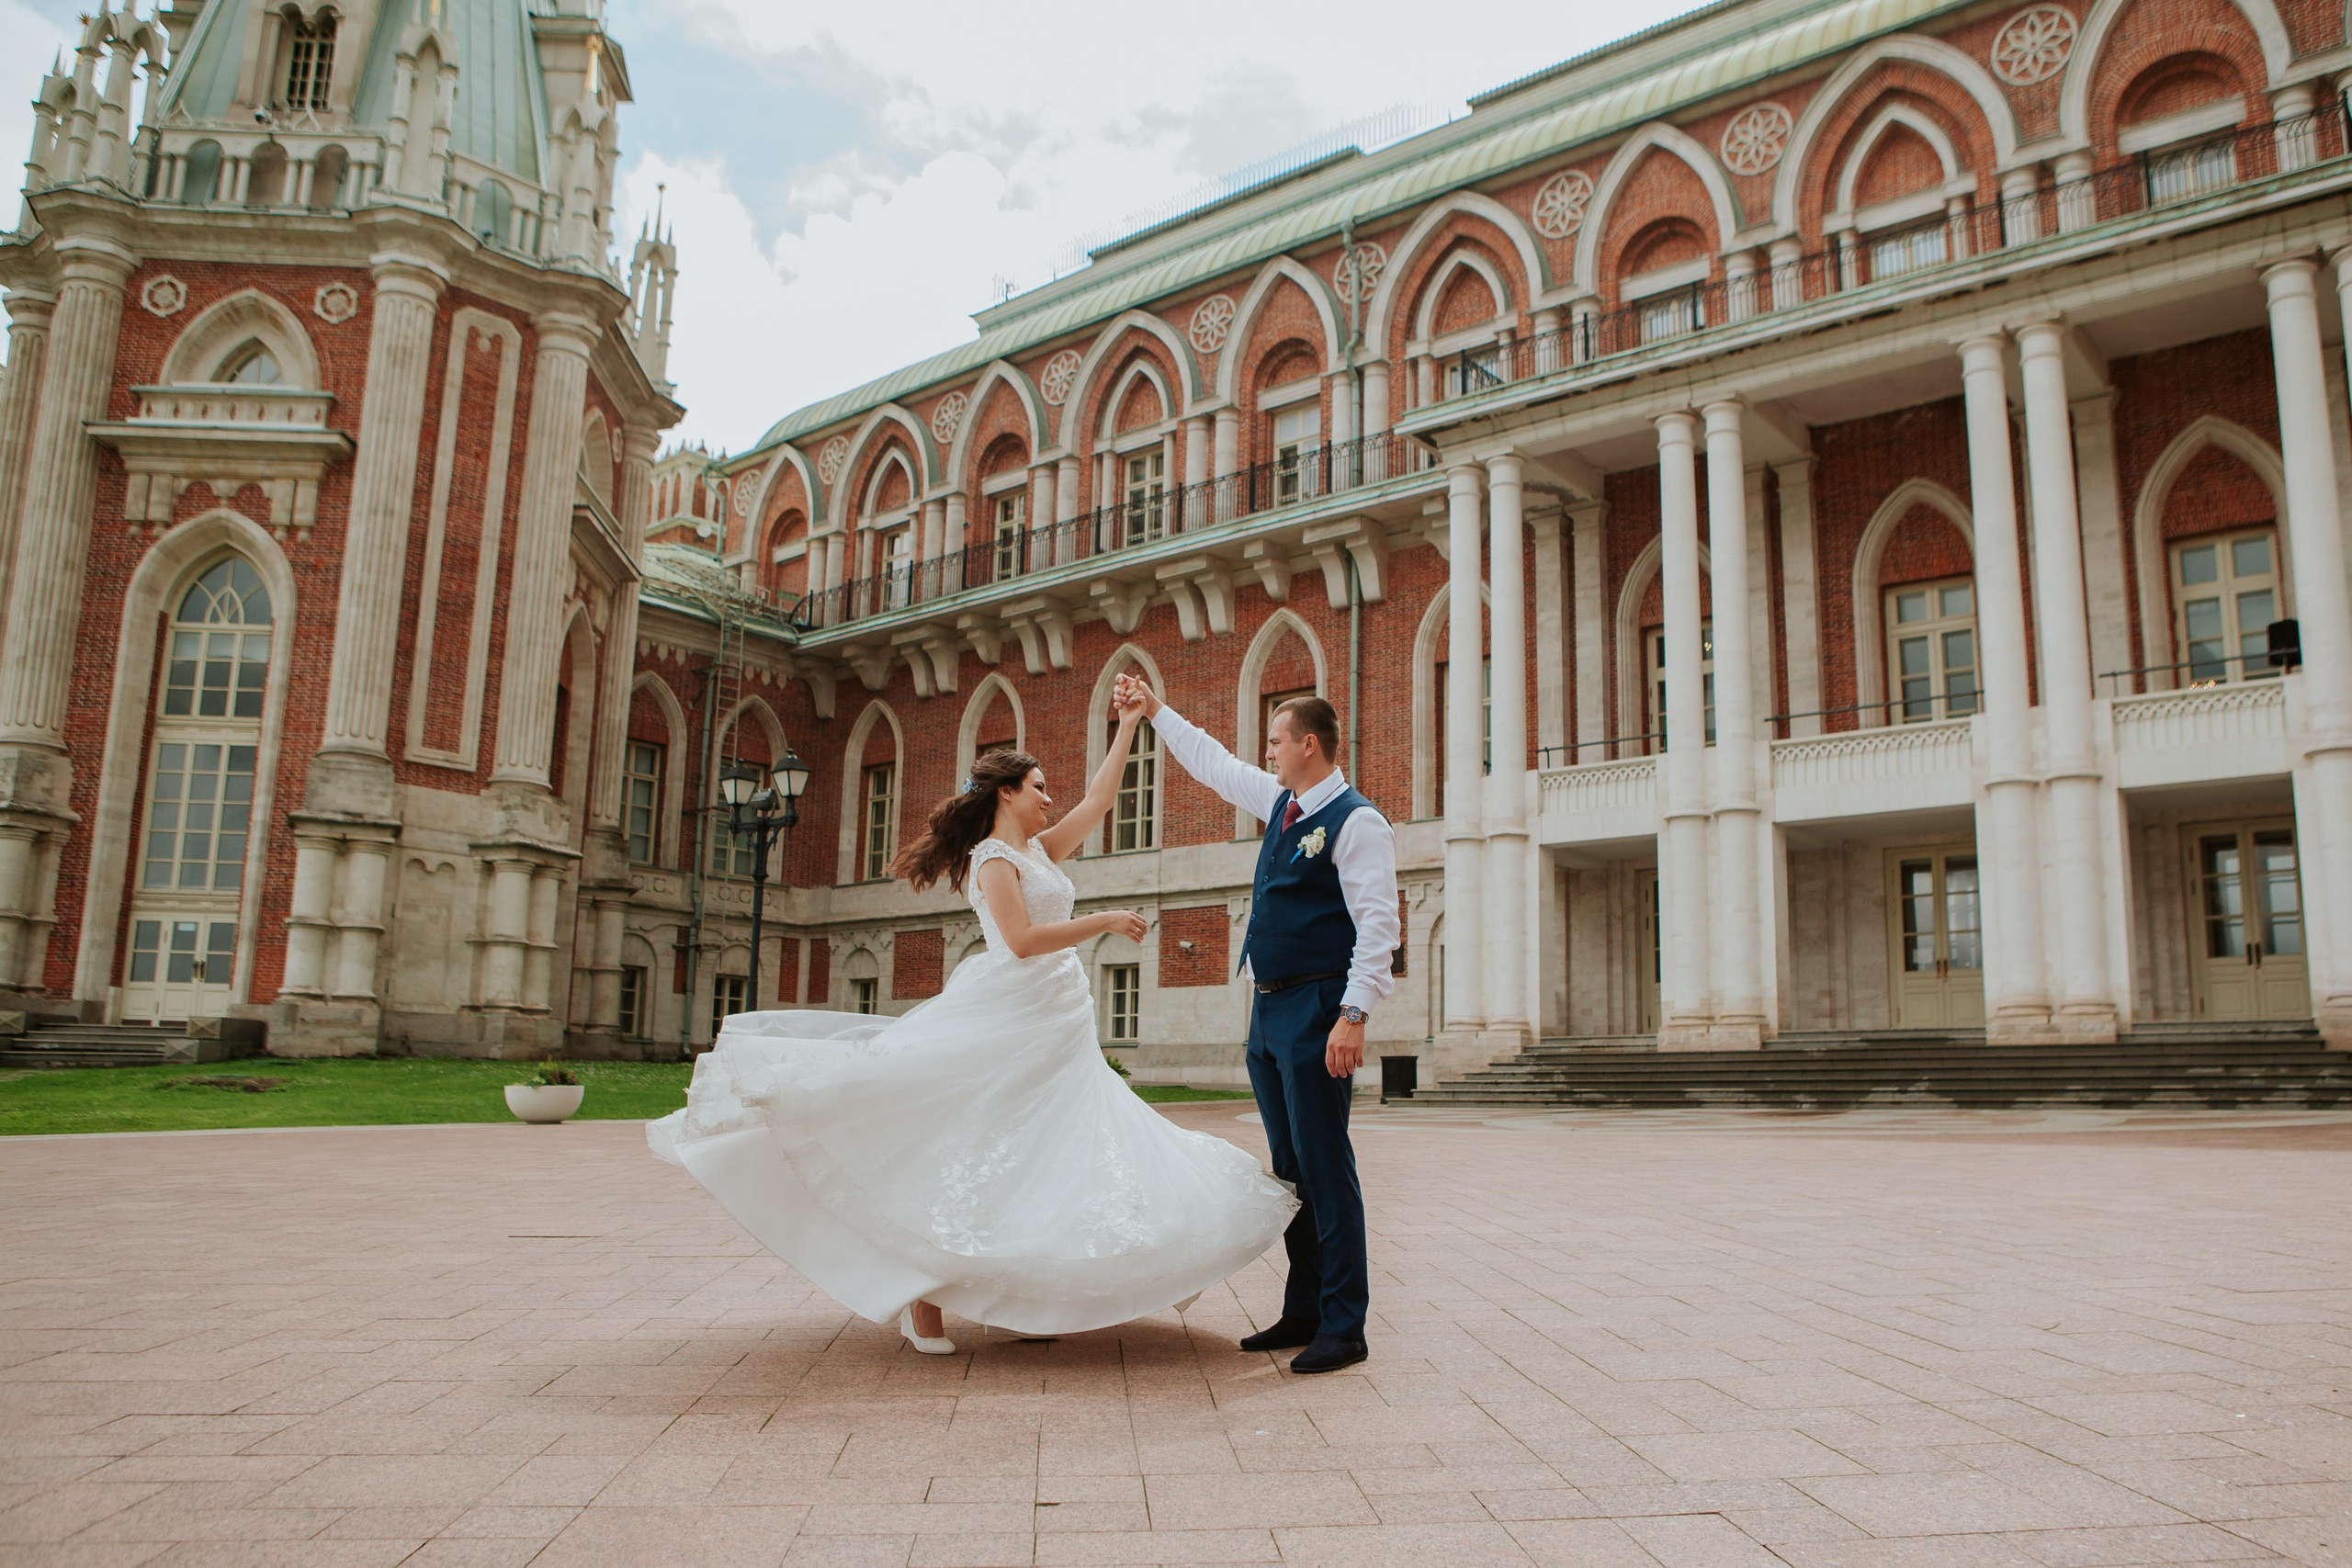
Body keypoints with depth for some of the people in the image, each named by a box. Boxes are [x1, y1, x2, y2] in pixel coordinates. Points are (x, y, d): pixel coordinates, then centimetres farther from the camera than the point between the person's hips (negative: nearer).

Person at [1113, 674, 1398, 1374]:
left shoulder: (1356, 821, -11)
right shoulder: (1280, 803, 14)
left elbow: (1377, 924, -17)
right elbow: (1213, 764, 30)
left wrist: (1353, 1014, -24)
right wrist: (1156, 712, 34)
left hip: (1315, 1011, -9)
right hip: (1269, 1008, 9)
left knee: (1324, 1166, -6)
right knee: (1290, 1166, 12)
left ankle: (1343, 1328, 0)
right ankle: (1303, 1312, 21)